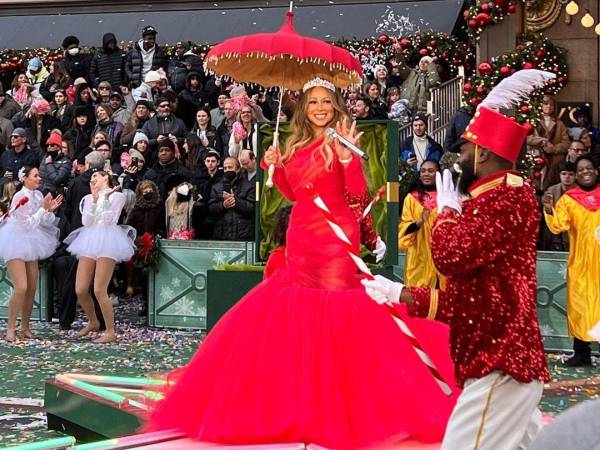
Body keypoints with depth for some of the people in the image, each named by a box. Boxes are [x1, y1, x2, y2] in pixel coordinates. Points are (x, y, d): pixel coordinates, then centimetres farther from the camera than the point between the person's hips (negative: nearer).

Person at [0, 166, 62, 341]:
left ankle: (25, 327, 18)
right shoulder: (20, 197, -19)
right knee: (21, 288, -15)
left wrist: (50, 210, -8)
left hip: (30, 243, 7)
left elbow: (46, 223, 9)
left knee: (32, 289, 8)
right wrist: (43, 208, -21)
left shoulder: (38, 195, 2)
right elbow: (27, 224, -19)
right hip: (17, 243, -7)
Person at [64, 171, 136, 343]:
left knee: (99, 291, -14)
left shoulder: (117, 196, 7)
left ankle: (110, 332, -4)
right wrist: (94, 199, -1)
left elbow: (110, 220, -4)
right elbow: (86, 222, 4)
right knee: (80, 290, 0)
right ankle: (92, 322, 25)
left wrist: (105, 198, -5)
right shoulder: (88, 198, 19)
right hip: (89, 242, 5)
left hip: (107, 243, -5)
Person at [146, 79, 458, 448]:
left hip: (335, 236, -6)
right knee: (299, 308, 8)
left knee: (334, 306, -7)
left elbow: (359, 188, -18)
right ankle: (304, 399, 18)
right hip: (301, 237, 6)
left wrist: (347, 156, -33)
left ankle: (341, 400, -1)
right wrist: (276, 167, 7)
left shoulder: (340, 140, -5)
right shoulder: (297, 145, 13)